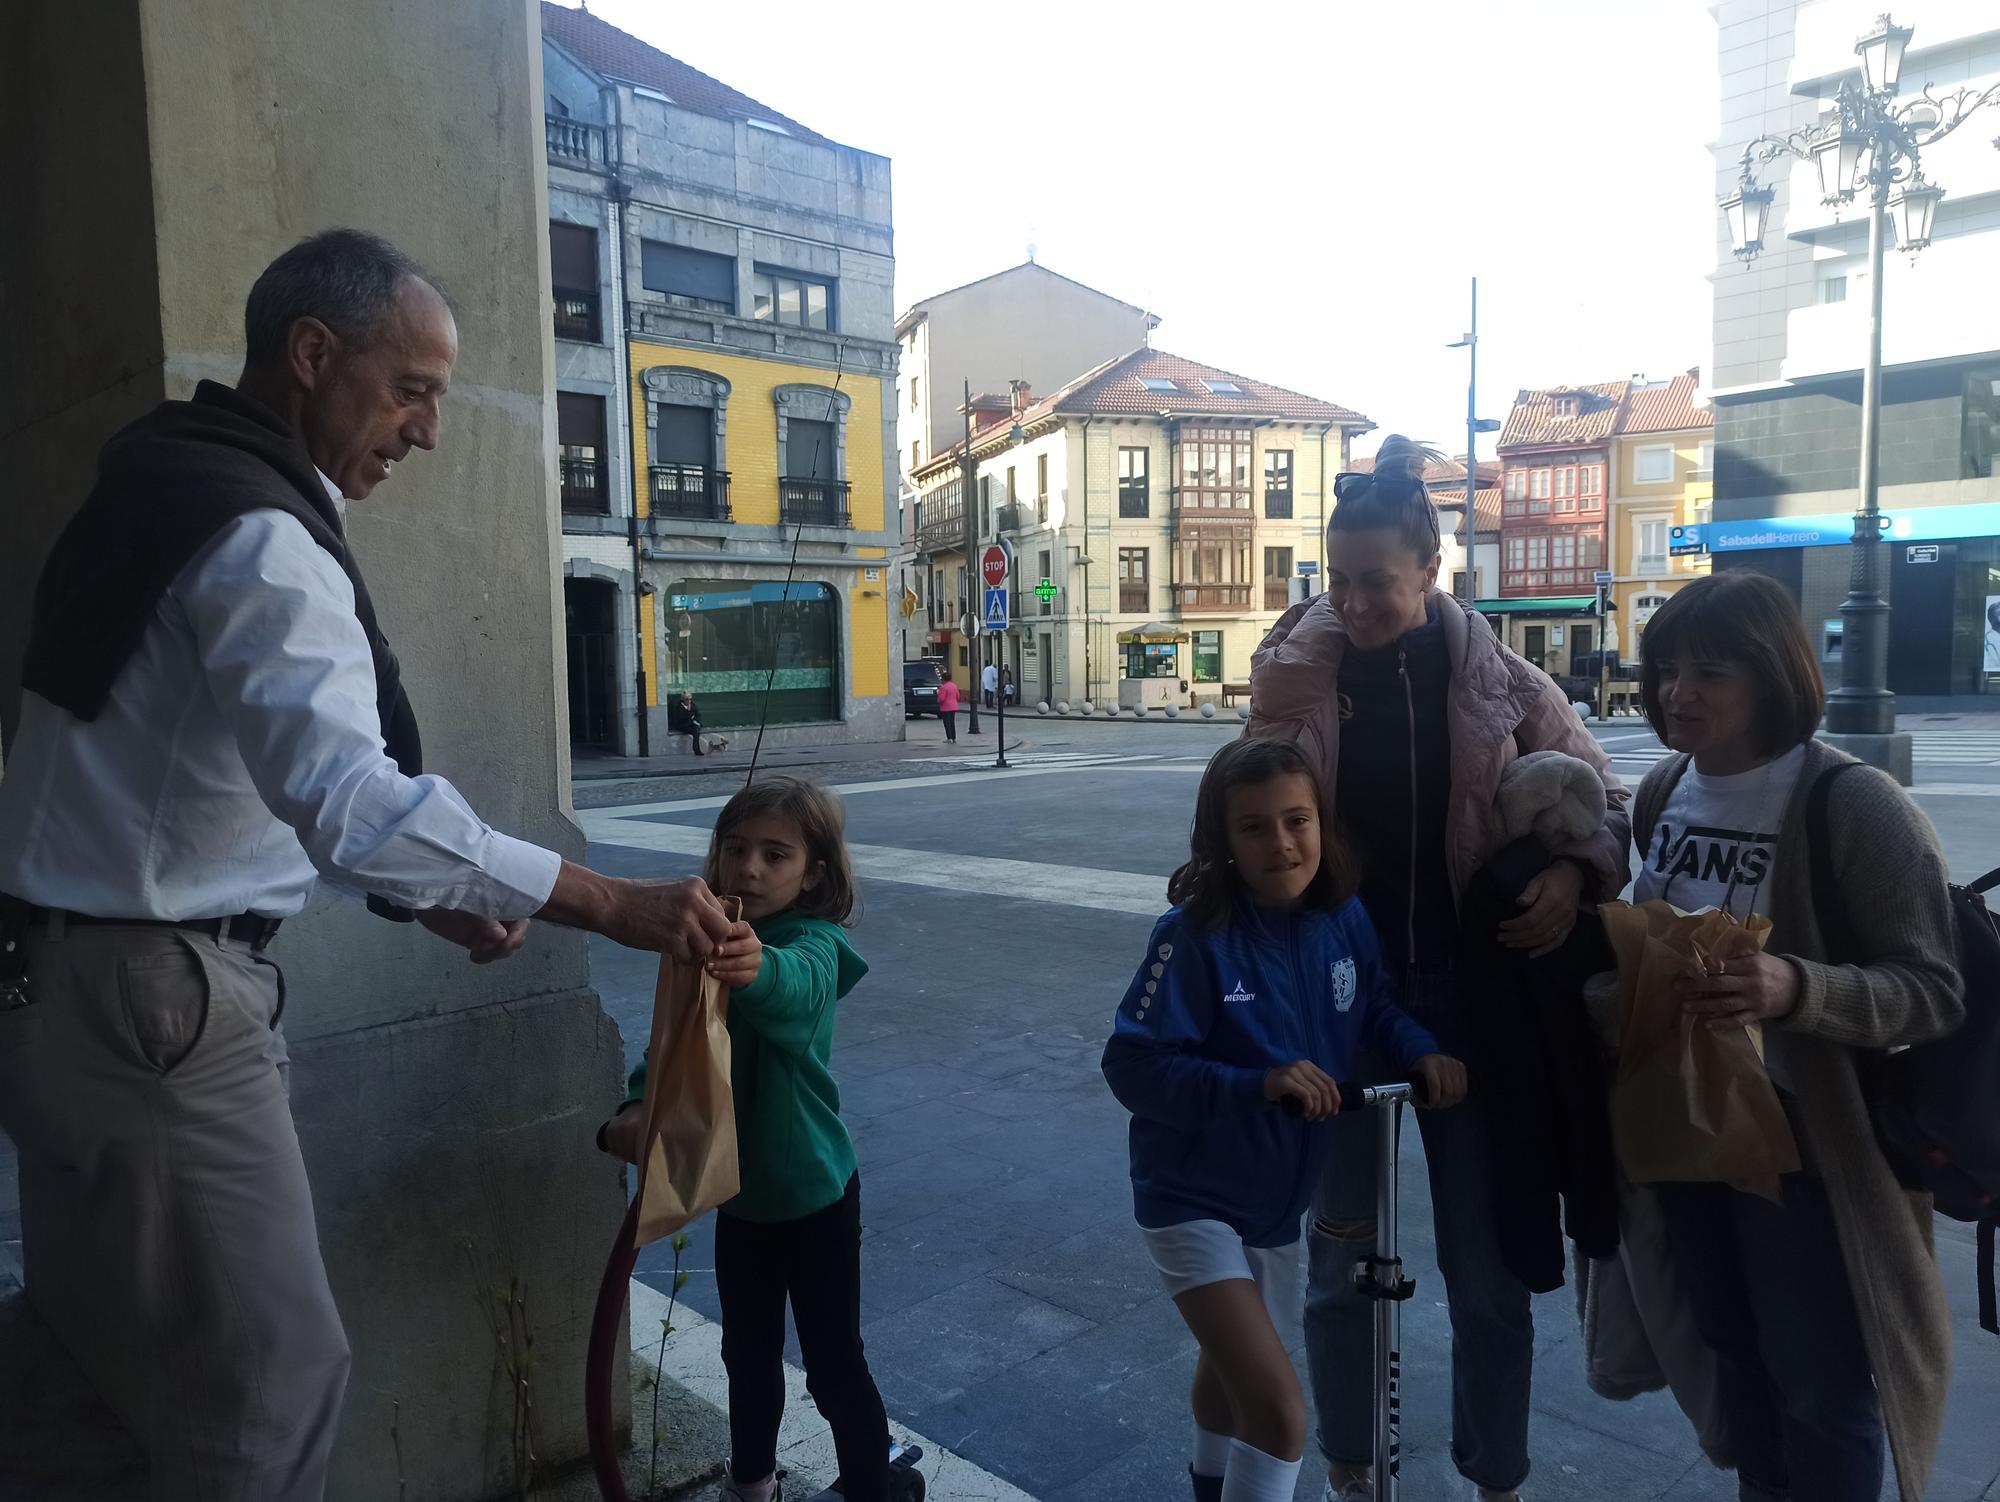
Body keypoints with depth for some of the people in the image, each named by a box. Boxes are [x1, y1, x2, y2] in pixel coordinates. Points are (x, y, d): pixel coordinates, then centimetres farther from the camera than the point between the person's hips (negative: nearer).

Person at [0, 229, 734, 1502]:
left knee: (150, 1354, 21)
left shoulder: (184, 492, 13)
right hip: (148, 1001, -10)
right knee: (275, 1386, -1)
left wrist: (432, 900, 10)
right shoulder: (257, 537, -20)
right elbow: (352, 798, -34)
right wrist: (618, 906, -34)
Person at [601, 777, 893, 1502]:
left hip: (813, 1195, -6)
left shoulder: (814, 946, -24)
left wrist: (759, 969, -71)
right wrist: (636, 1111, -27)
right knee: (747, 1349, 25)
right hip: (739, 1191, 6)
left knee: (834, 1367, 6)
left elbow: (797, 987, -48)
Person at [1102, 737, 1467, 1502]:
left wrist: (1423, 1051, -14)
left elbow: (1374, 1010, 6)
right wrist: (1257, 1085, -36)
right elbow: (1132, 1066, -26)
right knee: (1281, 1412, -16)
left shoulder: (1344, 918, -10)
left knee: (1233, 1366, 29)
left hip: (1281, 1194, 6)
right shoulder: (1195, 934, -26)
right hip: (1194, 1198, -6)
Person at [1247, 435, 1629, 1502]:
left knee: (1486, 1257, 12)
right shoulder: (1293, 675, -5)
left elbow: (1606, 803, 4)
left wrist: (1576, 872, -15)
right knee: (1340, 1244, 14)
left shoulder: (1499, 682, -6)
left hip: (1466, 986, 0)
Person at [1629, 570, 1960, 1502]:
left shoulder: (1855, 805, -18)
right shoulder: (1663, 789, 0)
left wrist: (1796, 989, -34)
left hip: (1803, 1137, -6)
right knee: (1733, 1352, 23)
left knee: (1821, 1383, 9)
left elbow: (1935, 993, -18)